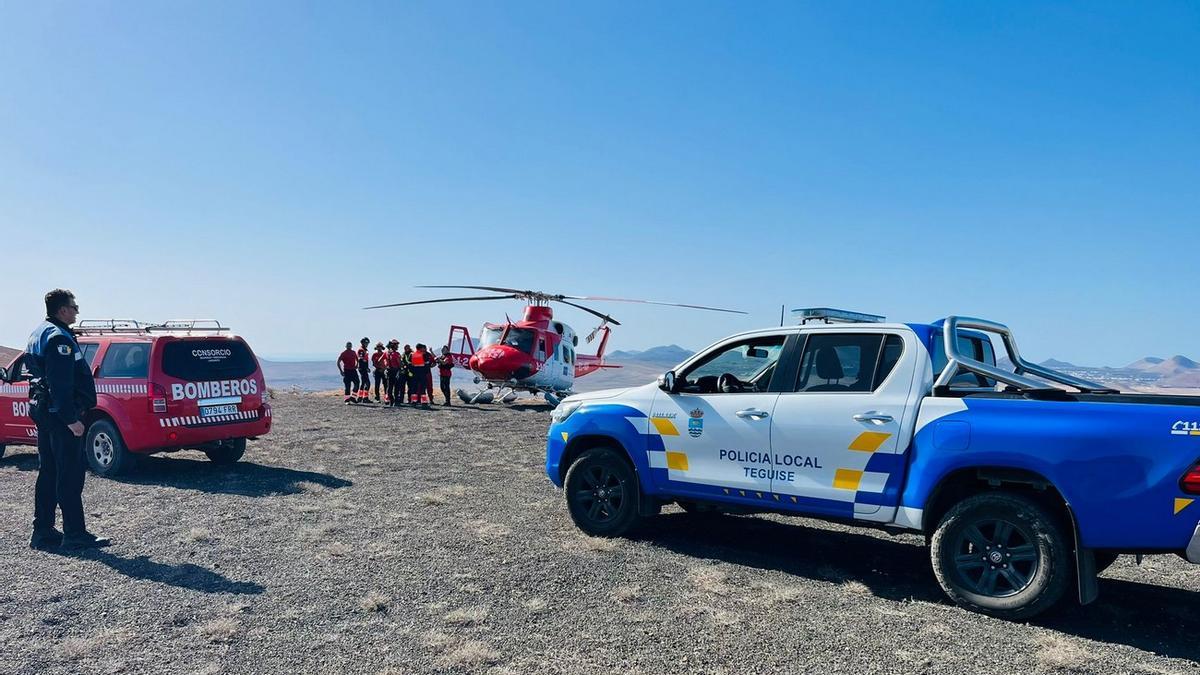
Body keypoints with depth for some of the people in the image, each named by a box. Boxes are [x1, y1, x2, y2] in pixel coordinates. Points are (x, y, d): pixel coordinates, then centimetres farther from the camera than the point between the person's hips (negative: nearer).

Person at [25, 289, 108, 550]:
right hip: (61, 414, -11)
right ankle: (75, 534, -2)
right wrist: (71, 418, -24)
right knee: (70, 476, -6)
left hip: (43, 411, 11)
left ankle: (43, 532, 20)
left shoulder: (40, 333, 17)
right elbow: (61, 384, -23)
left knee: (48, 473, 14)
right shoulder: (59, 338, -17)